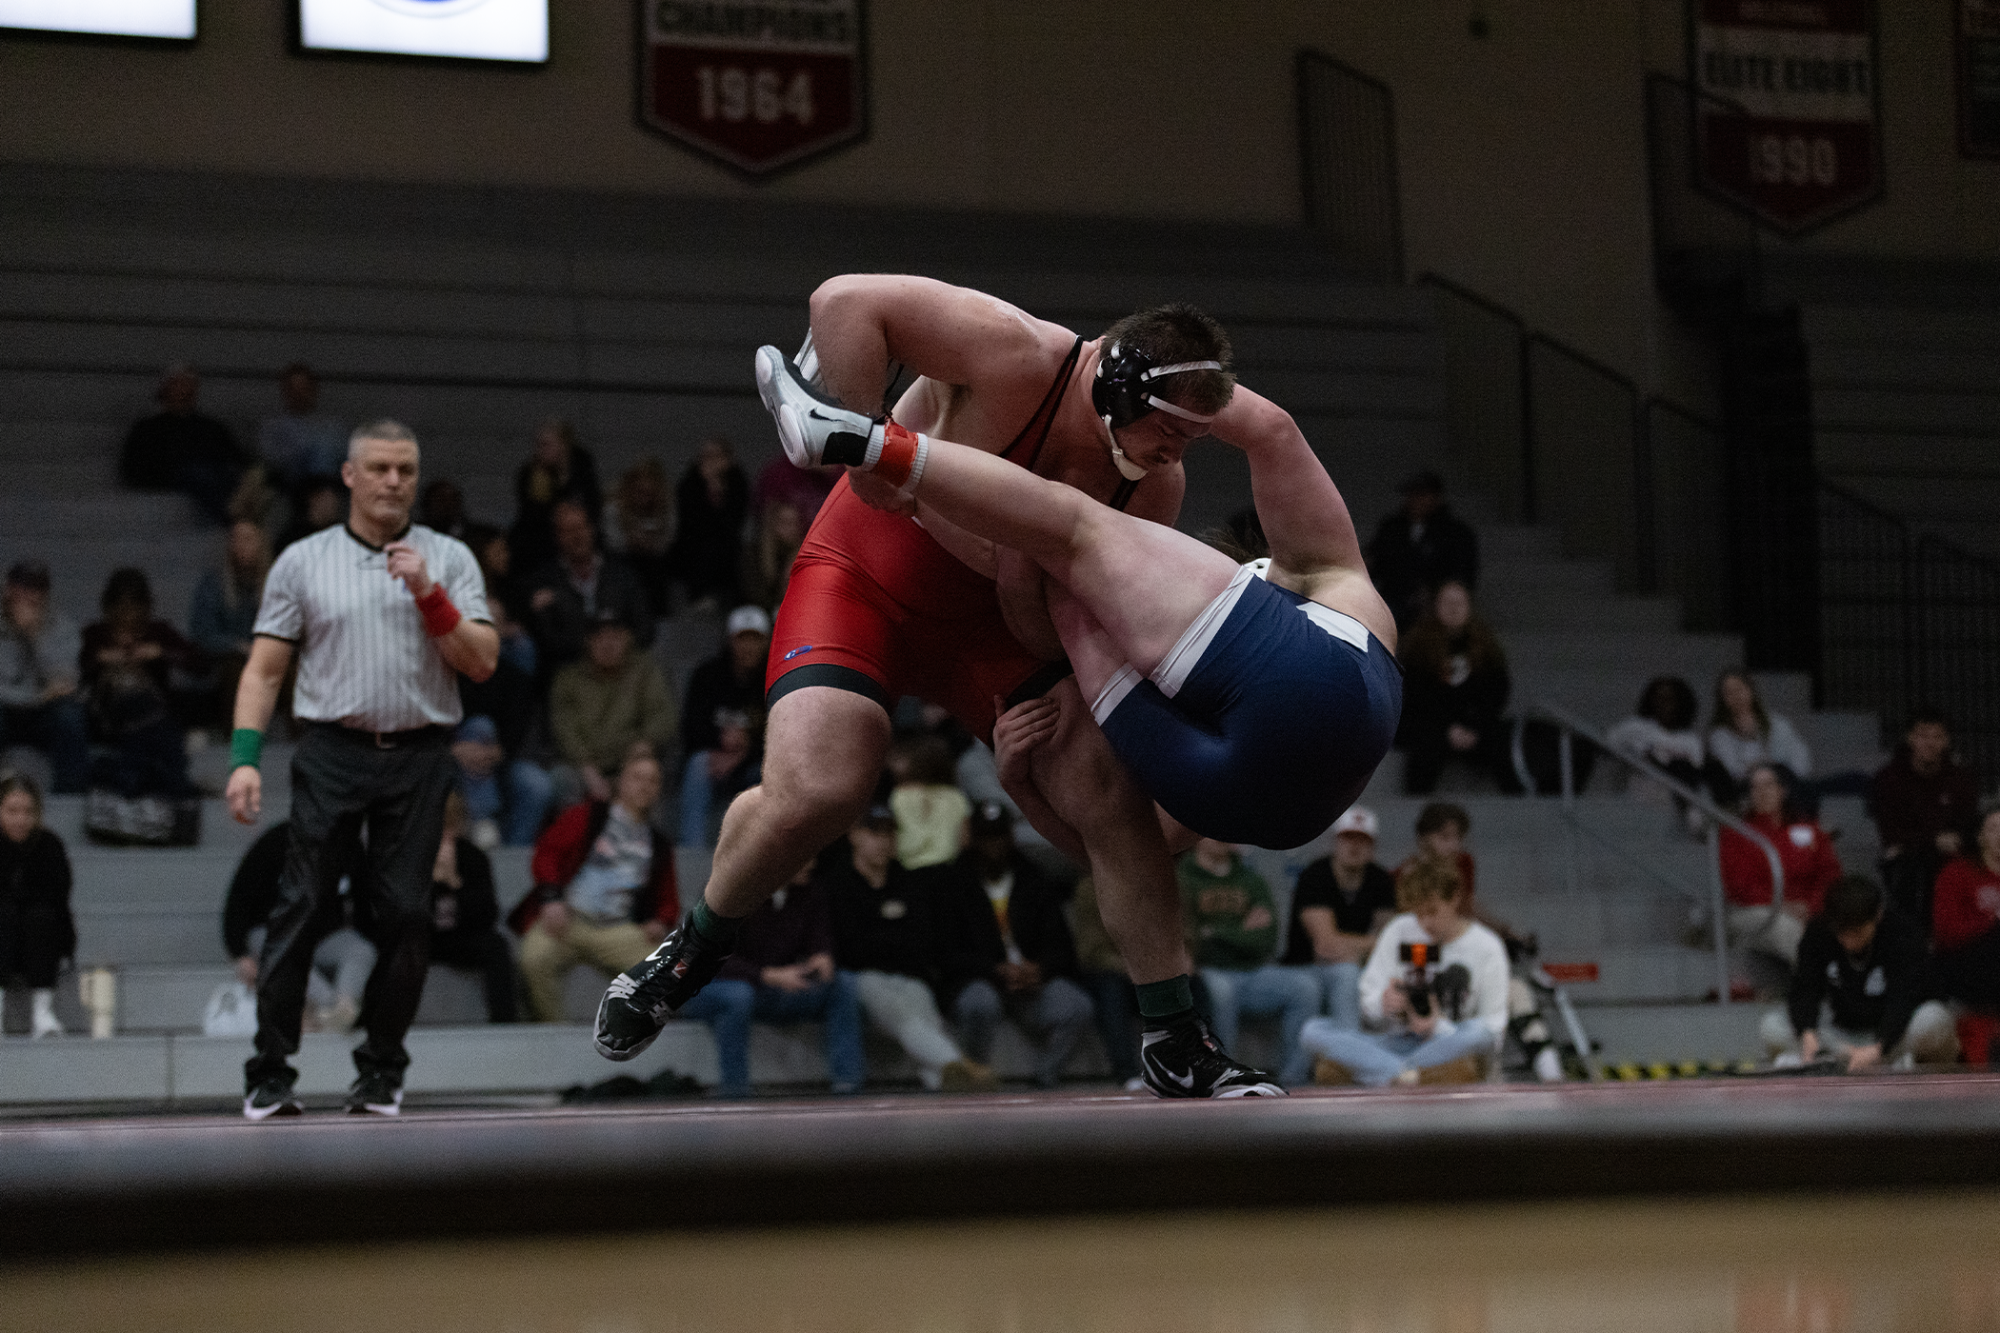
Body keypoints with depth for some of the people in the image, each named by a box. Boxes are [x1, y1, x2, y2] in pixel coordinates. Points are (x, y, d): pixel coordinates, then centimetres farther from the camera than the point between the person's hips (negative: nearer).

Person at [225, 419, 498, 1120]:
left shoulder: (449, 560, 10)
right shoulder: (302, 561, 9)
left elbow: (482, 663, 3)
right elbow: (263, 669, 8)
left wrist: (428, 593, -9)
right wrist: (245, 758, -3)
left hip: (419, 758, 1)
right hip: (332, 753, -1)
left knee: (406, 915, -3)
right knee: (300, 908, -8)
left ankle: (382, 1074, 8)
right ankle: (269, 1074, -6)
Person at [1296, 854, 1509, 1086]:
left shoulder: (1487, 948, 0)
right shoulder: (1399, 932, 8)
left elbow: (1493, 1032, -3)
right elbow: (1368, 1007, 6)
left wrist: (1439, 1028, -19)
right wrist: (1382, 1004, -18)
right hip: (1397, 1044, 2)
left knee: (1478, 1032, -39)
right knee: (1314, 1031, -20)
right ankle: (1410, 1075, -40)